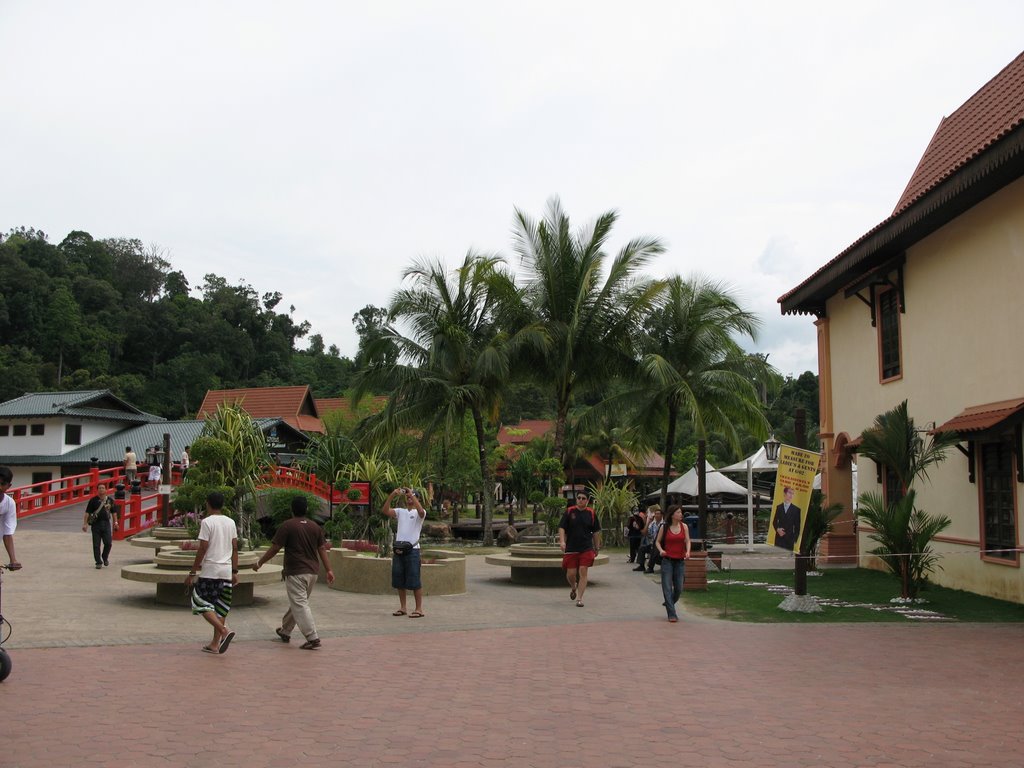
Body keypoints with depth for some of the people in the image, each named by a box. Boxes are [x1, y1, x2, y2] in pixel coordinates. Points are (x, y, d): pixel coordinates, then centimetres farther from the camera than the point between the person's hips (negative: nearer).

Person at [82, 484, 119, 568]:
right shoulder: (93, 500, 2)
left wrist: (115, 522, 7)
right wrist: (85, 523, -6)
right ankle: (98, 562, 11)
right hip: (96, 524, -1)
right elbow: (87, 512, 0)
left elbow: (114, 512, 16)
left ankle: (105, 557, 23)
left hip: (106, 523, 1)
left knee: (108, 543, -4)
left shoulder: (110, 500, 9)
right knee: (96, 545, 1)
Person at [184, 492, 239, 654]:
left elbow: (202, 549, -12)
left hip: (210, 570, -6)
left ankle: (225, 631, -17)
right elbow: (235, 548, 11)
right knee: (220, 608, 11)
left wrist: (192, 573, -7)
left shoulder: (207, 522, -9)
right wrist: (235, 572, 16)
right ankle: (215, 644, 12)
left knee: (202, 604, 1)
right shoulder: (231, 522, 10)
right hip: (227, 571, 6)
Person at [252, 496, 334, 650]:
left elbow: (274, 549, -8)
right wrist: (329, 570, 9)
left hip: (296, 572, -6)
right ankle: (285, 632, 34)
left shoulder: (287, 526, -8)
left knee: (300, 605, -6)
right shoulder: (315, 527, 8)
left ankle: (313, 638, -14)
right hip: (313, 572, 7)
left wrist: (259, 563, 4)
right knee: (296, 602, 20)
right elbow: (322, 549, 7)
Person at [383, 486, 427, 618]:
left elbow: (421, 511, -24)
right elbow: (386, 510, -3)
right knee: (399, 580, 10)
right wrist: (392, 495, -13)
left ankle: (419, 609, 2)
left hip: (412, 549, -5)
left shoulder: (419, 513, 1)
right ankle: (402, 607, 20)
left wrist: (411, 494, -22)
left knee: (414, 581, -4)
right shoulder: (400, 511, 13)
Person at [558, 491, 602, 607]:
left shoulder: (591, 513, 4)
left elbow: (596, 532, 12)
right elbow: (561, 528, -2)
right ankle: (573, 588, 37)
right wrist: (562, 541, -17)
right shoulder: (569, 512, 1)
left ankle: (579, 598, -1)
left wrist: (596, 548, 13)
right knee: (571, 574, 4)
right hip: (571, 548, 0)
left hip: (586, 548, 0)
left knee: (583, 572, -8)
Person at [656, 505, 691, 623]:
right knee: (667, 588, -7)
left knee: (679, 588, 6)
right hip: (667, 560, -2)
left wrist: (688, 552, -20)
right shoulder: (664, 527, -1)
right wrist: (661, 550, -12)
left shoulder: (684, 527, 4)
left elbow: (687, 541, -1)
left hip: (679, 560, 2)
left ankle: (669, 603, 36)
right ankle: (672, 614, -3)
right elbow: (658, 541, 7)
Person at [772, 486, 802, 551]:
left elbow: (797, 527, 2)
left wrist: (795, 540, -2)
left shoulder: (796, 509, 1)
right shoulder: (779, 507, 10)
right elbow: (774, 522, 15)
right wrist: (777, 529, -5)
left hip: (790, 539, -2)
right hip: (779, 538, 2)